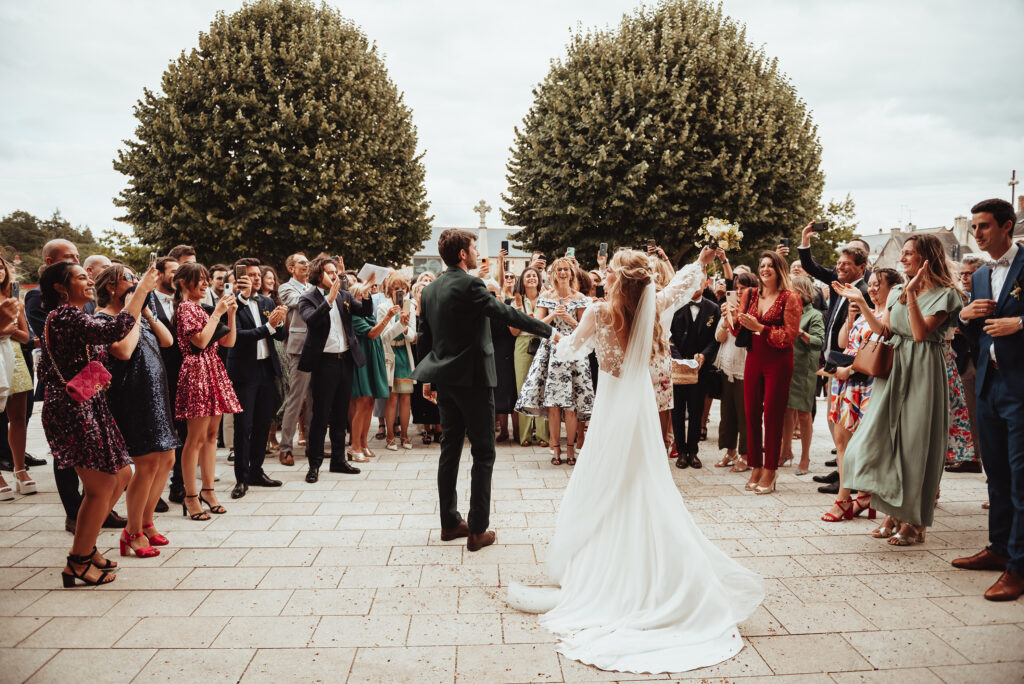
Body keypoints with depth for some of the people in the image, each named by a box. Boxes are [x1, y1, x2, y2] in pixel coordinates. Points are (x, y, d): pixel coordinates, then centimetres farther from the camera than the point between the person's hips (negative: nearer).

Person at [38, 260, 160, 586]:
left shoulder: (70, 316, 18)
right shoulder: (66, 315, -15)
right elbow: (115, 331, -32)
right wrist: (142, 289, -23)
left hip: (88, 409, 11)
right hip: (75, 410, -11)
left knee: (121, 475, 15)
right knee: (102, 486, -4)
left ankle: (85, 546, 27)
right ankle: (78, 564, 10)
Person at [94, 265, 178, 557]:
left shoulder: (137, 315, 16)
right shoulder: (103, 319, -9)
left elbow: (167, 340, 10)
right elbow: (124, 351, -23)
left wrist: (147, 312, 2)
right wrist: (135, 318, -13)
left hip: (155, 396, 9)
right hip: (129, 398, -9)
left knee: (166, 459, 10)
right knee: (148, 464, -9)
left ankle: (146, 523, 24)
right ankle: (132, 533, 6)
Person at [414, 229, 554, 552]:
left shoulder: (429, 289, 9)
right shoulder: (470, 285, -15)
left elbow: (425, 338, 14)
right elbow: (507, 313, -17)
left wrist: (428, 378, 21)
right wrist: (549, 330, -8)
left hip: (444, 379, 8)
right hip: (472, 378, -8)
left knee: (450, 449, 14)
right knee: (483, 453, 0)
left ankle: (449, 522, 21)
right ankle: (477, 530, 3)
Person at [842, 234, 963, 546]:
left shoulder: (945, 294, -5)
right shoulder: (898, 291, 14)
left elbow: (921, 332, -18)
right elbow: (884, 330, 8)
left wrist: (911, 294, -19)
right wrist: (860, 304, -1)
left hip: (922, 372, -6)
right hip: (893, 369, 6)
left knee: (914, 444, -1)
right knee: (883, 437, 2)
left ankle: (914, 523, 11)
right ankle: (893, 511, 16)